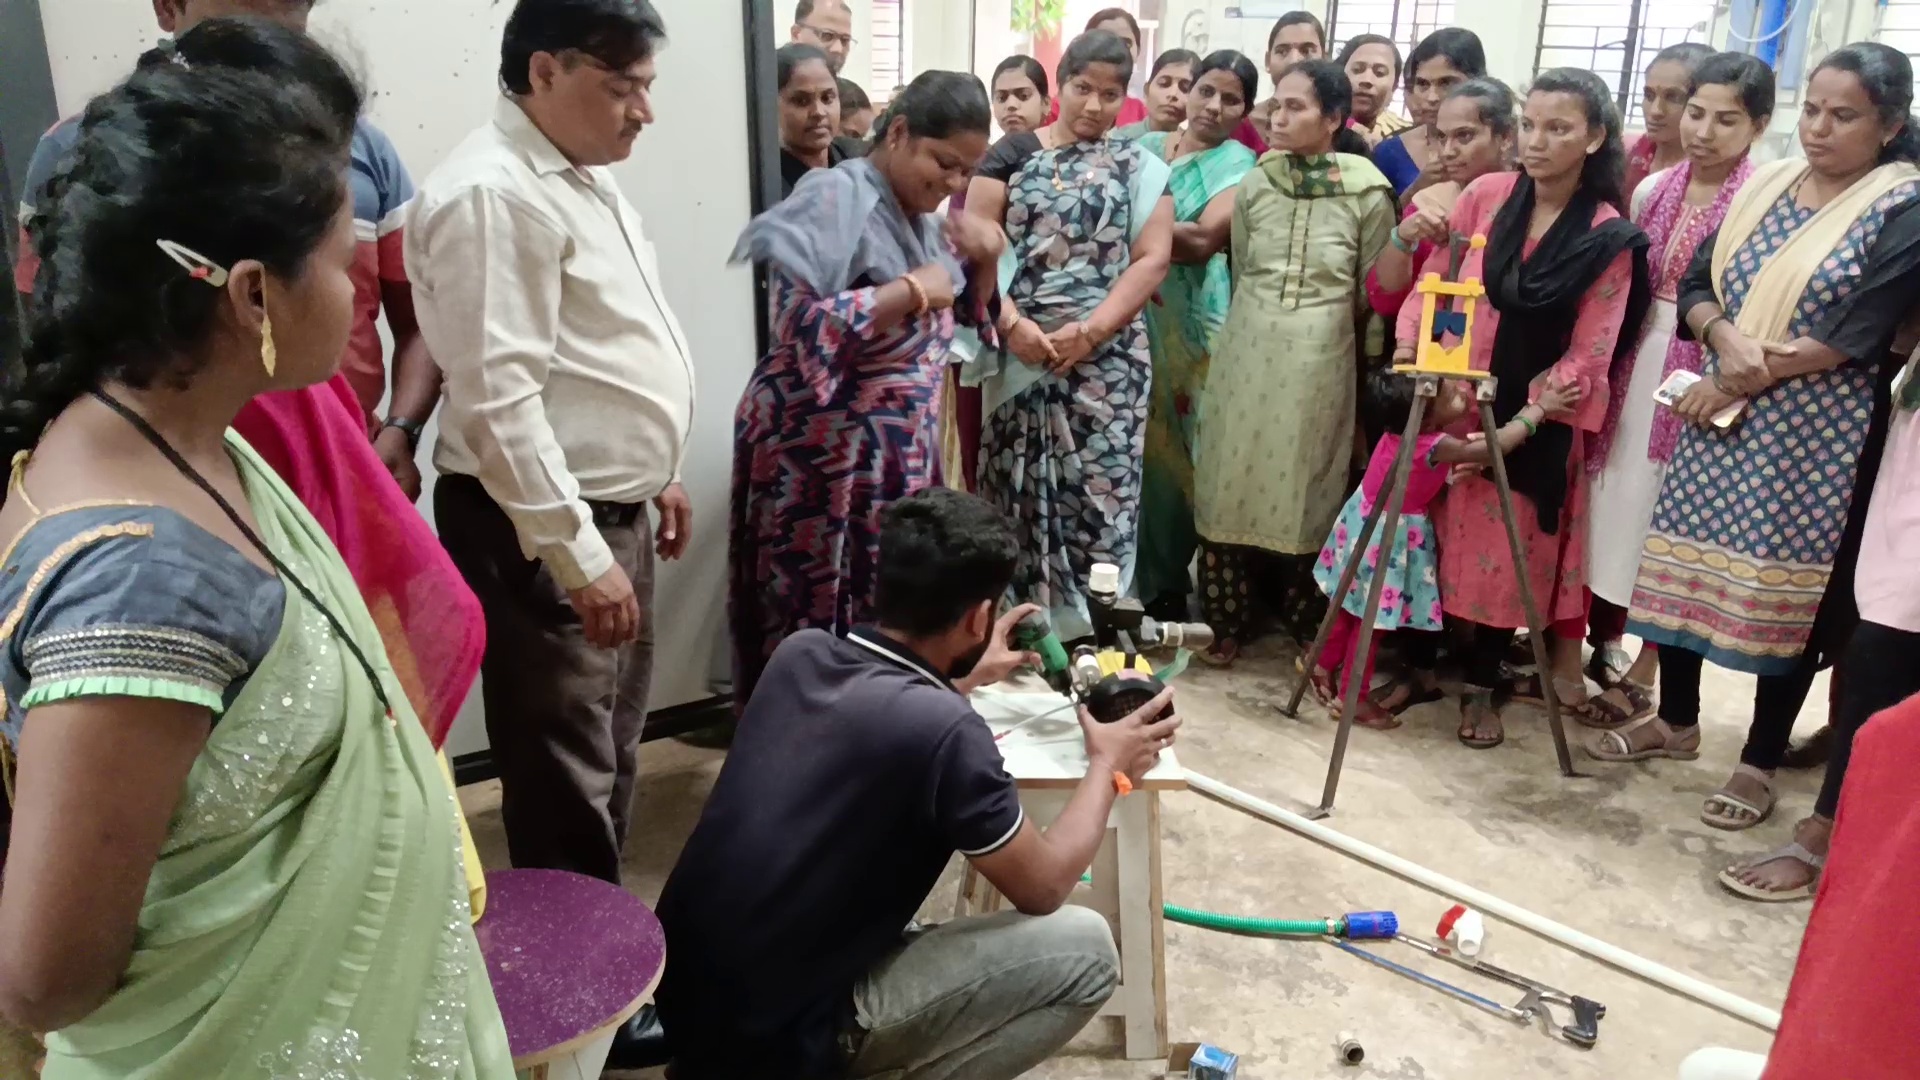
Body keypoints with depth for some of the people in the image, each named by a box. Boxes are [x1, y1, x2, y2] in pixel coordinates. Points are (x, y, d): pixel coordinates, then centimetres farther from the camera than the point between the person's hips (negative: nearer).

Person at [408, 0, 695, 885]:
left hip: (611, 512, 10)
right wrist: (579, 555, -24)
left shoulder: (582, 176, 13)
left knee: (611, 754, 22)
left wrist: (656, 474, 21)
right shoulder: (493, 193, -19)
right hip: (541, 531, -10)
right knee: (566, 779, 2)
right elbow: (499, 401, -25)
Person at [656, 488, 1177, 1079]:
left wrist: (967, 675, 32)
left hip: (682, 992, 8)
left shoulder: (799, 652, -1)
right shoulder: (941, 728, -22)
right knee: (1084, 952, -5)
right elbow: (1043, 887, -6)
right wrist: (1107, 765, 8)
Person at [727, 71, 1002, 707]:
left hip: (900, 452, 8)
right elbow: (798, 326, -26)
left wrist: (986, 258, 0)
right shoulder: (835, 197, -15)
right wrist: (912, 290, -20)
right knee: (820, 625, 1)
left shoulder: (921, 211, 10)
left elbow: (968, 316, 20)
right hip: (824, 453, -8)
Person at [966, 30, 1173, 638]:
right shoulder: (1012, 154, 9)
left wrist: (1091, 330, -13)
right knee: (1017, 484, 2)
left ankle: (1088, 629, 6)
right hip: (1021, 353, 0)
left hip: (1106, 356, 0)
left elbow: (1152, 258, 0)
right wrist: (1011, 323, -14)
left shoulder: (1138, 167, 9)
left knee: (1099, 488, -4)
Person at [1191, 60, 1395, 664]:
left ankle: (1308, 630, 22)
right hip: (1247, 354, 3)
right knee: (1230, 487, 5)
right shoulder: (1254, 186, 2)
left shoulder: (1369, 195, -6)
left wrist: (1366, 370, 7)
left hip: (1321, 363, -2)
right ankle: (1227, 621, 19)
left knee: (1306, 496, 5)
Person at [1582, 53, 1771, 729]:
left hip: (1702, 372, -5)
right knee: (1610, 500, 11)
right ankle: (1602, 641, 29)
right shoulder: (1653, 189, 7)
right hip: (1633, 360, 5)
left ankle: (1644, 669, 19)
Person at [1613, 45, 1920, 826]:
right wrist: (1724, 339, -16)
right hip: (1719, 412, 5)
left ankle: (1761, 761, 17)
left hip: (1812, 434, -5)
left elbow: (1847, 341, -16)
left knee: (1785, 588, 3)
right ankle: (1675, 720, 28)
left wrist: (1732, 385, -13)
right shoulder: (1764, 186, 8)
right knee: (1685, 565, 10)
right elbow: (1695, 285, 4)